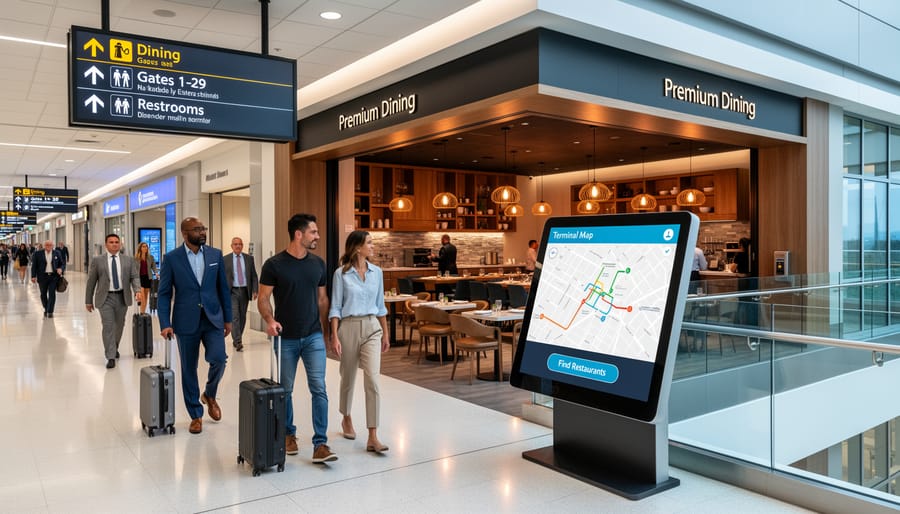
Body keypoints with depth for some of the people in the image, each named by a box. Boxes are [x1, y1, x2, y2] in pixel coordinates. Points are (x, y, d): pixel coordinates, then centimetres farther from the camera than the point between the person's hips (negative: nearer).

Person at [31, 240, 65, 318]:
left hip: (53, 276, 0)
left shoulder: (57, 253, 6)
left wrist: (60, 269, -9)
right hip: (42, 277, 0)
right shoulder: (38, 253, 2)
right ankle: (46, 309, 28)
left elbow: (62, 264, 12)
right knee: (43, 294, 9)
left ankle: (50, 311, -2)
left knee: (52, 294, -6)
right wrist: (33, 276, -4)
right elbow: (34, 265, 2)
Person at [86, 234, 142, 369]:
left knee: (119, 325, 15)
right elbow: (91, 281, 2)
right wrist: (88, 301, 3)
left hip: (122, 297, 3)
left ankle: (114, 348, 38)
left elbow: (134, 277, 1)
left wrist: (137, 291, -18)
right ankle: (111, 357, -6)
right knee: (108, 327, -8)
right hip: (105, 298, -3)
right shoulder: (97, 261, 0)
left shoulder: (128, 260, 4)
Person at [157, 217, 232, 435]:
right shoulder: (171, 258, -3)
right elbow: (164, 293, -1)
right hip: (186, 322, -1)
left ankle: (209, 395, 18)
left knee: (218, 359, -14)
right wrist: (165, 324, -9)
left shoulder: (215, 254, 3)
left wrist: (227, 318, 7)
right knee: (188, 369, 7)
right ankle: (196, 415, 23)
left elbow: (223, 288, 8)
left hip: (213, 319, 1)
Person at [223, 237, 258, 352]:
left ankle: (236, 339, 27)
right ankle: (238, 342, -12)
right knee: (234, 317, -11)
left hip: (245, 291, 3)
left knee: (242, 317, 10)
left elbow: (254, 276, 6)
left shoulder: (249, 258, 6)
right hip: (232, 292, -3)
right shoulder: (225, 259, 1)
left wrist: (255, 290, -3)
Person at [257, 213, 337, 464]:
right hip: (286, 338, -2)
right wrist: (270, 320, -23)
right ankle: (288, 434, 32)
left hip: (313, 337, 2)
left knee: (319, 389, -5)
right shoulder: (274, 264, -8)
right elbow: (263, 298, -5)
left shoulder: (318, 263, 4)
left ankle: (320, 444, -1)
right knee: (285, 390, 12)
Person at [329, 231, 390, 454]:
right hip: (349, 327, -2)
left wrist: (385, 334, 13)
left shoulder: (377, 272, 5)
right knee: (348, 379, 14)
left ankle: (373, 438, -8)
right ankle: (347, 419, 41)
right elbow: (335, 307, -4)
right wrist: (335, 336, -12)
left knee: (372, 381, -10)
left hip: (371, 328, 2)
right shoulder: (341, 273, -4)